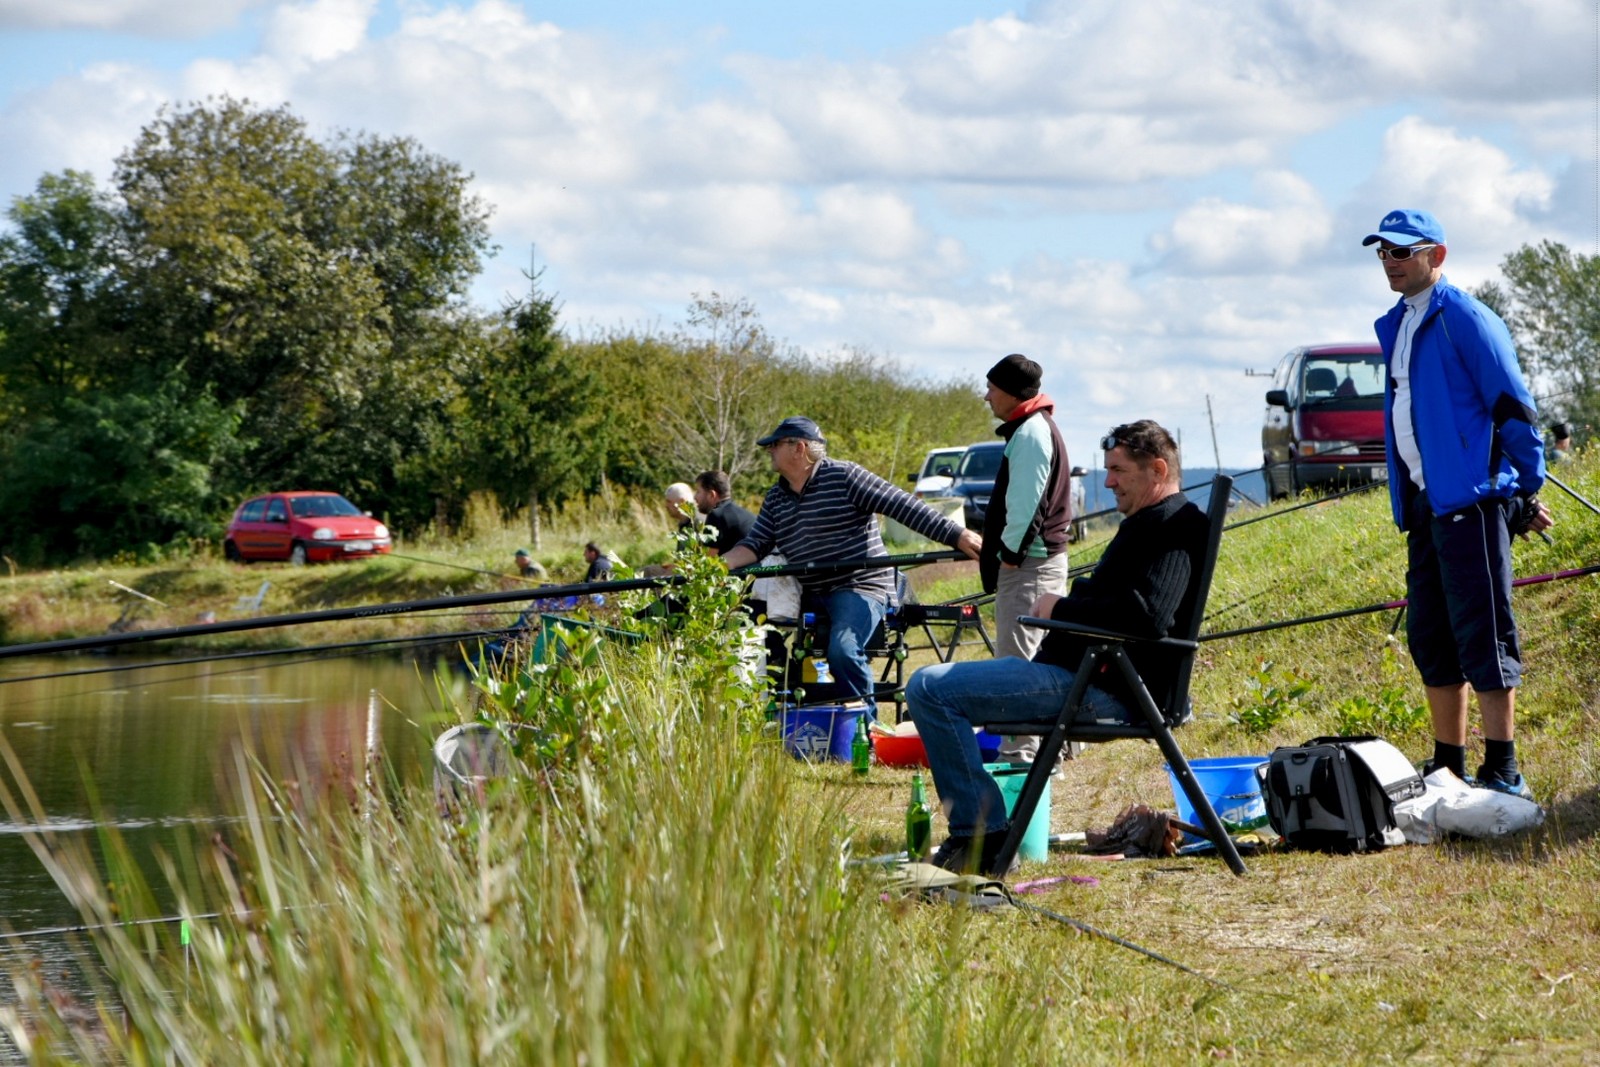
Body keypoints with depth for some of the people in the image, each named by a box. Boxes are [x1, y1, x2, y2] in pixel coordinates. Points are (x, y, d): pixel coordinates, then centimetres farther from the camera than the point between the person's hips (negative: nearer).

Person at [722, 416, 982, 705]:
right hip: (808, 594, 8)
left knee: (843, 650, -30)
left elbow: (903, 506, -13)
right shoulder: (775, 498, 15)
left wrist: (957, 536, -20)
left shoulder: (844, 477, -8)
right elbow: (755, 544, 10)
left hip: (859, 587, -8)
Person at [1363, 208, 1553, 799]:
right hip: (1424, 501, 9)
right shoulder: (1396, 326, 18)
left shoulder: (1463, 319, -9)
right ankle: (1448, 767, 19)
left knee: (1482, 636, -9)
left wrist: (1528, 490, -8)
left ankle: (1503, 773, -8)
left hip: (1472, 497, -9)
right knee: (1430, 639, 11)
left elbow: (1511, 405, -9)